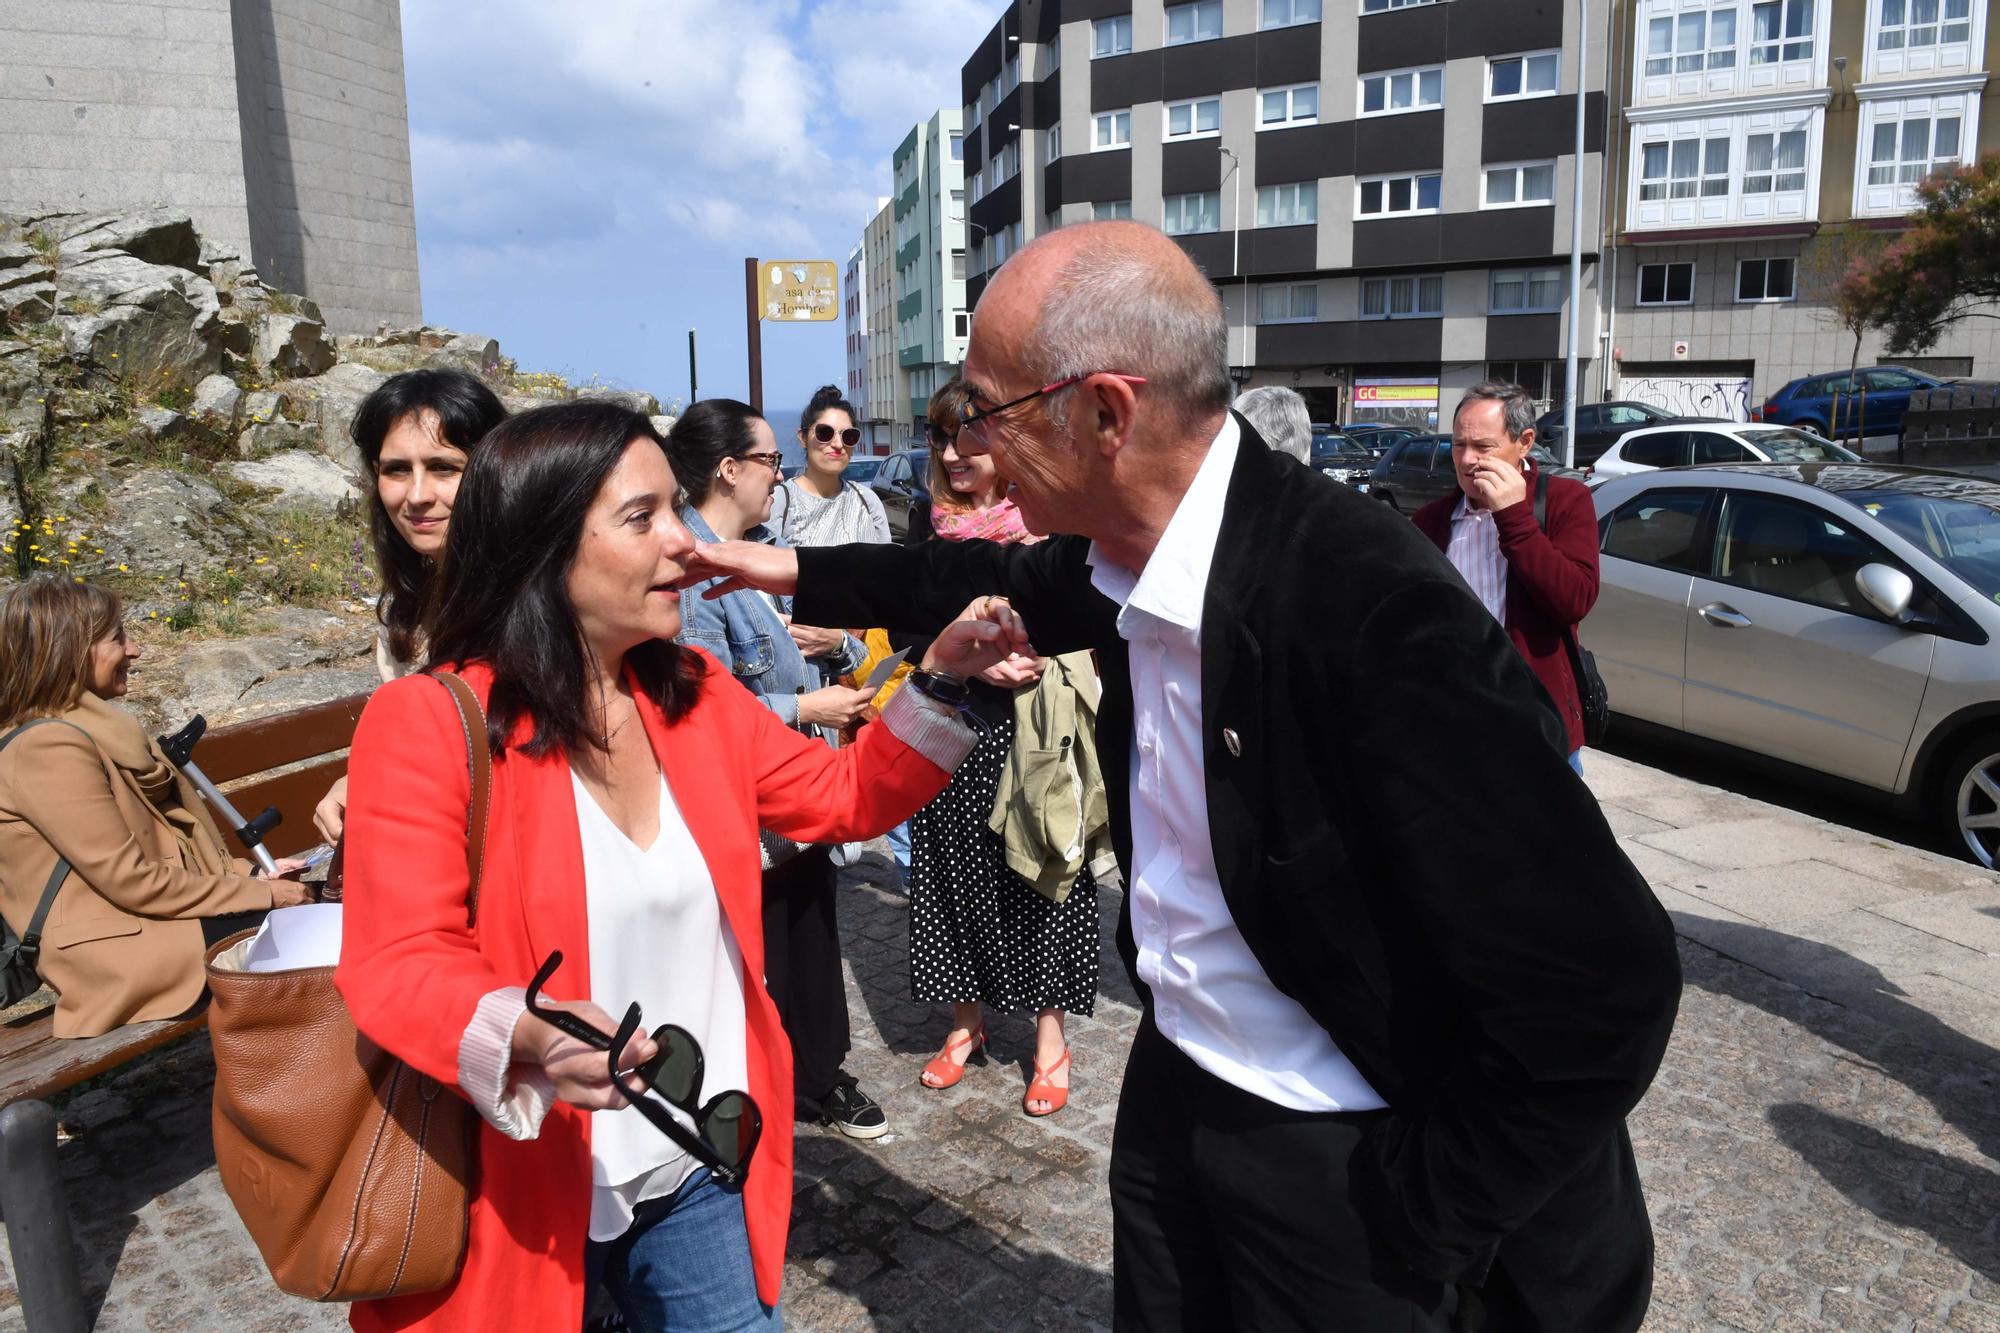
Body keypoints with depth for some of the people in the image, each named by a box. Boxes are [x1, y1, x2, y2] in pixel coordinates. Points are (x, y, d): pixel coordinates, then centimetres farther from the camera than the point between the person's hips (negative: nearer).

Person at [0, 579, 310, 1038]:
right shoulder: (49, 748, -16)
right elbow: (131, 882, -18)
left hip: (150, 915, 9)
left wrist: (250, 874, 6)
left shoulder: (88, 729, 15)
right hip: (119, 948, -9)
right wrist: (257, 894, -12)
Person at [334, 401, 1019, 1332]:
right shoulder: (424, 722, -16)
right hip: (527, 1188, -4)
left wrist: (940, 680, -7)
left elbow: (846, 796, 7)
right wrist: (531, 1035, -39)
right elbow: (399, 966, -19)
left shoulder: (694, 692, 1)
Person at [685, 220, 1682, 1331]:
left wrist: (1413, 1229, -18)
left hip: (1343, 1161, -7)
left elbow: (1600, 986, -28)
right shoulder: (1124, 556, -8)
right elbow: (1011, 584, 17)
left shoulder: (1368, 604, -31)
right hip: (1174, 1088, 7)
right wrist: (801, 573, 19)